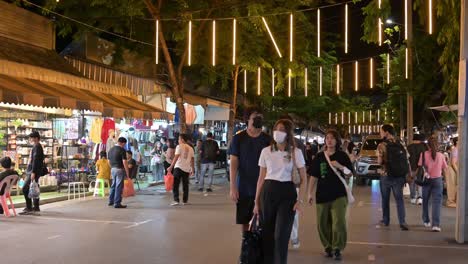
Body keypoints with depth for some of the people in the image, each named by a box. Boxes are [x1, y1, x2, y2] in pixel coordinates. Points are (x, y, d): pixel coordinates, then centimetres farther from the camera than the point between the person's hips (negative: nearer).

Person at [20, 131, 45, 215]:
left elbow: (36, 160, -20)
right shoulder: (36, 147, 20)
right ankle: (36, 207, 18)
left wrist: (33, 172, -25)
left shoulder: (37, 147, -11)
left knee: (25, 188, -14)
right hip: (32, 171, 10)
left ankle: (29, 208, -14)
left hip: (34, 171, -10)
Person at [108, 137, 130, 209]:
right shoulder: (122, 150, -14)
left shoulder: (111, 149, 10)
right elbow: (124, 162, -17)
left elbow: (109, 161, 15)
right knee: (119, 187, -3)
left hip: (113, 169, 8)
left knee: (113, 185, 19)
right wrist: (127, 172, -12)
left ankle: (111, 201, 26)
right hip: (120, 169, -8)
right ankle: (117, 203, -1)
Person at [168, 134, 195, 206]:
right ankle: (184, 201, 19)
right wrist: (192, 169, 19)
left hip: (178, 167, -5)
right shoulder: (190, 148, 10)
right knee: (185, 185, 14)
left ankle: (176, 200, -12)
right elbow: (192, 160, 12)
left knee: (175, 185, -3)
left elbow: (176, 157, -12)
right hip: (186, 169, 5)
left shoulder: (179, 147, -4)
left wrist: (171, 167, -12)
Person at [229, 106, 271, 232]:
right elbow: (233, 163, -3)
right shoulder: (238, 138, -1)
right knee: (244, 220, 8)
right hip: (243, 187, 0)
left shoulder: (267, 139, 3)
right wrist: (232, 187, -9)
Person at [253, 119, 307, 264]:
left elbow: (303, 179, 2)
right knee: (267, 234, 7)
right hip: (268, 192, 2)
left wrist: (299, 200, -9)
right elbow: (261, 178, 9)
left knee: (281, 235, -8)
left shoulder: (296, 152, -1)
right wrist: (257, 202, 6)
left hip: (287, 193, -2)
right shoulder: (266, 151, 4)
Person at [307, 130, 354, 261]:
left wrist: (340, 166, -17)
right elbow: (314, 176, 6)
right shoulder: (319, 156, 5)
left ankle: (337, 249, 4)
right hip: (322, 195, 2)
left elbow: (350, 174, 1)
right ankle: (328, 247, 23)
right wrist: (310, 193, 2)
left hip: (339, 194, -2)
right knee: (322, 224, 7)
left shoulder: (342, 155, 2)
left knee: (339, 223, -10)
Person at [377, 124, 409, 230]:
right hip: (399, 176, 3)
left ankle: (385, 220, 22)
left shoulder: (382, 145, -9)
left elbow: (379, 161, -12)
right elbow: (406, 159, 5)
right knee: (399, 199, 2)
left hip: (386, 176, -3)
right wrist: (407, 174, 8)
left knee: (385, 199, 12)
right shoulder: (400, 144, 5)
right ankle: (402, 222, -11)